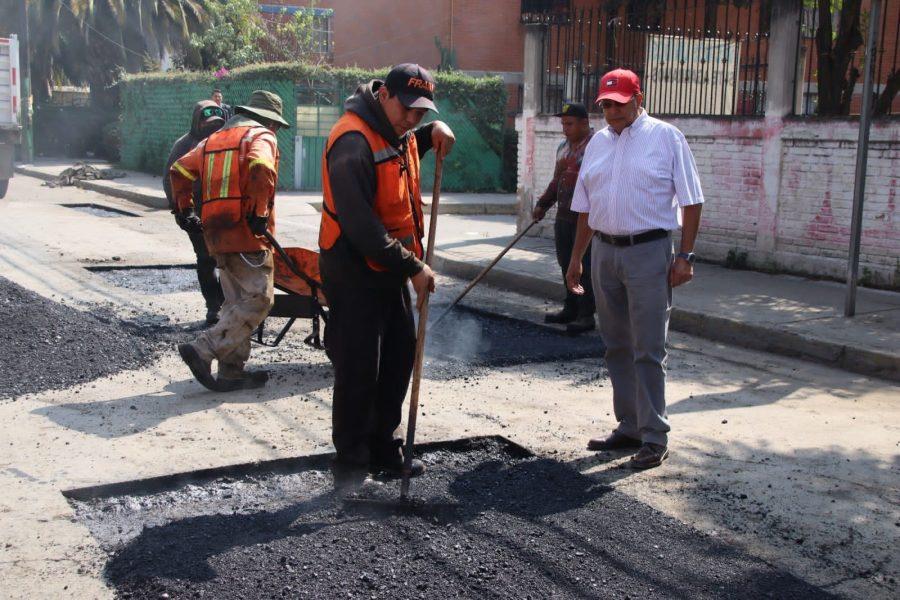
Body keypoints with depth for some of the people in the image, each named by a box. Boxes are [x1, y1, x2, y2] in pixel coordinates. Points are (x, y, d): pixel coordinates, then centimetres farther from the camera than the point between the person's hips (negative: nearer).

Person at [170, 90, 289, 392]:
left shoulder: (214, 138, 22)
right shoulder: (262, 136, -1)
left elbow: (180, 170, 18)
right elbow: (261, 168, -23)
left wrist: (185, 208, 23)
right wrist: (259, 213, -18)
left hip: (217, 234, 8)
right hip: (249, 234, -8)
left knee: (237, 303, 14)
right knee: (258, 299, -7)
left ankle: (231, 370, 14)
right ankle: (202, 350, -14)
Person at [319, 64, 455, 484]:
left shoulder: (398, 134, 8)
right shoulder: (353, 142, -23)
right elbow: (361, 225, -28)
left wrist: (433, 131, 11)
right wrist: (413, 267, -24)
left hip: (390, 271, 10)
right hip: (355, 276, -10)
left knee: (400, 356, 16)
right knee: (359, 371, -4)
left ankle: (383, 452, 30)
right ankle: (350, 469, 10)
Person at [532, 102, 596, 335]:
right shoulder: (563, 147, 16)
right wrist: (542, 204, 18)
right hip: (564, 216, 8)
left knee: (584, 267, -4)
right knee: (566, 264, 13)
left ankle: (586, 315, 3)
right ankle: (571, 309, 24)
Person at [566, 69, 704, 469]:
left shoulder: (666, 137, -3)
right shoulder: (598, 143, 14)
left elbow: (691, 201, -5)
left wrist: (685, 256, -11)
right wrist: (576, 259, 16)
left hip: (648, 252, -6)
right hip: (604, 251, 6)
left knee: (648, 350, -6)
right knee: (617, 347, 11)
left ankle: (655, 438, 1)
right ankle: (630, 428, 22)